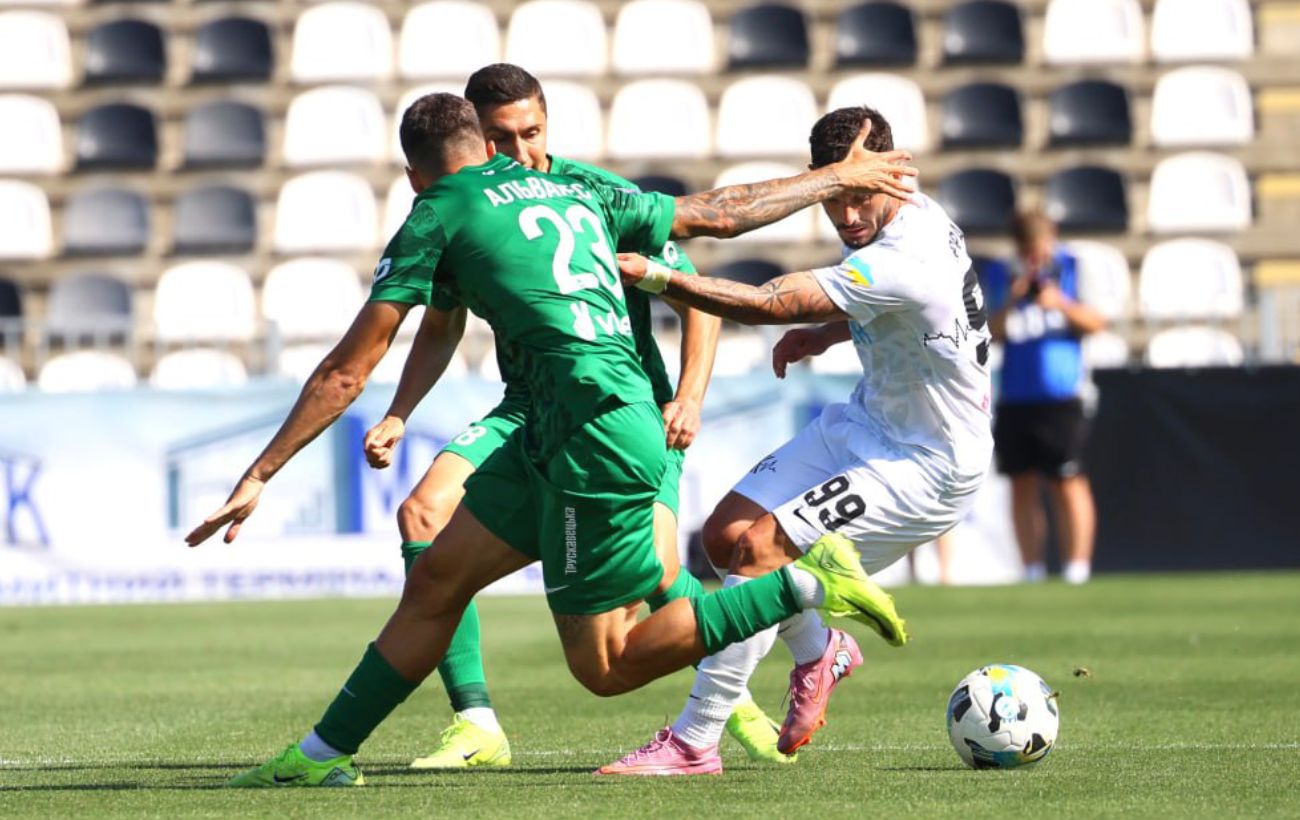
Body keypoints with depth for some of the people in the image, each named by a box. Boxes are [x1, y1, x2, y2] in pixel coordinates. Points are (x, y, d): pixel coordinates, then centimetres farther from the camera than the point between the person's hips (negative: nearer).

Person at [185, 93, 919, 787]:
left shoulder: (438, 216, 1)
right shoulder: (579, 193, 19)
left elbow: (347, 373, 0)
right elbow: (720, 213, 26)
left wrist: (259, 476, 5)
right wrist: (839, 179, 41)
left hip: (597, 435, -9)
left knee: (604, 667, -2)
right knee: (436, 580, 14)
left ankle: (808, 583, -8)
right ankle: (324, 753, 19)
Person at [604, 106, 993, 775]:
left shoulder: (902, 262, -31)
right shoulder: (915, 215, -1)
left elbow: (768, 303, -32)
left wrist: (651, 275, -30)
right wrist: (828, 334, 7)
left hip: (927, 467, -10)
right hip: (868, 421, 10)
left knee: (761, 549, -21)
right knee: (726, 534, 5)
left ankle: (693, 743, -17)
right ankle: (818, 653, 31)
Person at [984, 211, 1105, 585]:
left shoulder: (1071, 267, 1)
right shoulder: (1000, 275, 6)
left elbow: (1096, 322, -1)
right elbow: (992, 332, 0)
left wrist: (1061, 303, -17)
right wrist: (1011, 300, -17)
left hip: (1061, 397, -3)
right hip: (1014, 397, 3)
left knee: (1067, 484, -6)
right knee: (1022, 486, 4)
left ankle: (1077, 567, -4)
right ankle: (1032, 571, 9)